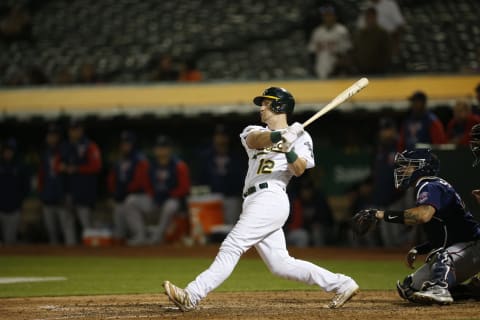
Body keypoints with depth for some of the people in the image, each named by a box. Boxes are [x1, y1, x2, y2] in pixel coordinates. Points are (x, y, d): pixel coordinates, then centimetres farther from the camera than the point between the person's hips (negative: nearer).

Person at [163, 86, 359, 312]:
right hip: (255, 201, 7)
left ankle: (192, 296, -22)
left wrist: (288, 150, -28)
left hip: (270, 198, -7)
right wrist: (279, 136, -24)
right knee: (280, 264, 2)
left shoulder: (300, 137, 6)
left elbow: (299, 170, -9)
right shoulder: (253, 132, 21)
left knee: (231, 248, -16)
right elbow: (254, 140, -5)